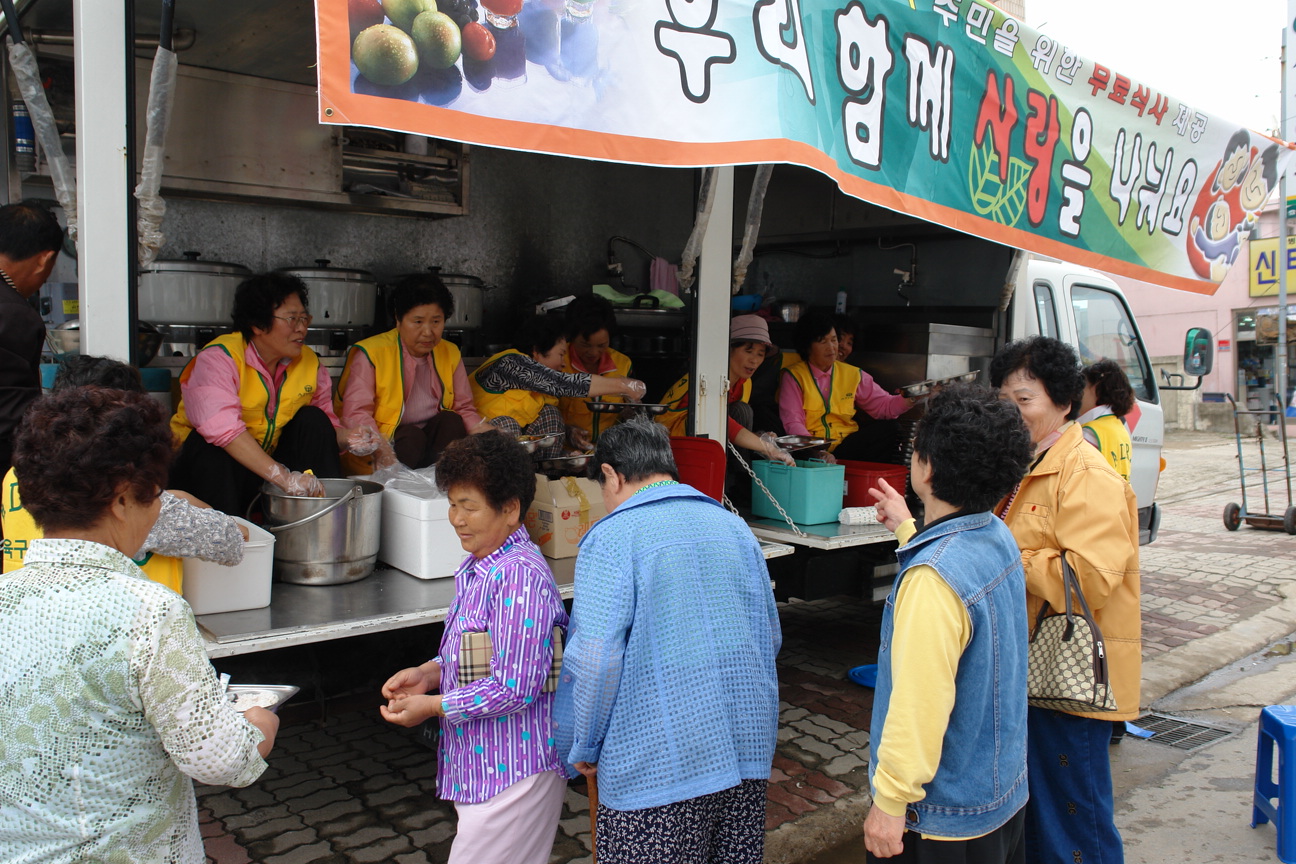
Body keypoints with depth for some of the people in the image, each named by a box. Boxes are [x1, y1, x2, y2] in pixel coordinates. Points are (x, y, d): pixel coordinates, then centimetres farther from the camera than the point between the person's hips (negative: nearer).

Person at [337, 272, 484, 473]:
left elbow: (464, 409, 6)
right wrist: (379, 447, -36)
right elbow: (355, 413, -16)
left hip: (434, 440, 5)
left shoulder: (450, 353, 9)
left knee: (451, 421, -24)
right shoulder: (370, 354, -7)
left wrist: (486, 433, -17)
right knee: (411, 437, -33)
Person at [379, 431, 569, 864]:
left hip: (511, 771, -9)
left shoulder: (520, 576, -23)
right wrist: (428, 673, 3)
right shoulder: (477, 567, 8)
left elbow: (514, 689, -24)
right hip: (480, 763, 9)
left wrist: (431, 706, -14)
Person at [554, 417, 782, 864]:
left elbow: (595, 660, -18)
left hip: (656, 766, -6)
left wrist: (585, 749, -3)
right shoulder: (735, 526, 9)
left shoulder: (613, 537, -11)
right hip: (747, 752, 6)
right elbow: (770, 636, 16)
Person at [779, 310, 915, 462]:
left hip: (848, 444, 4)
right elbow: (792, 423, -9)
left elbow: (882, 405, 14)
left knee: (890, 431, -19)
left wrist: (909, 400, -8)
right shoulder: (794, 376, 1)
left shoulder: (853, 374, 16)